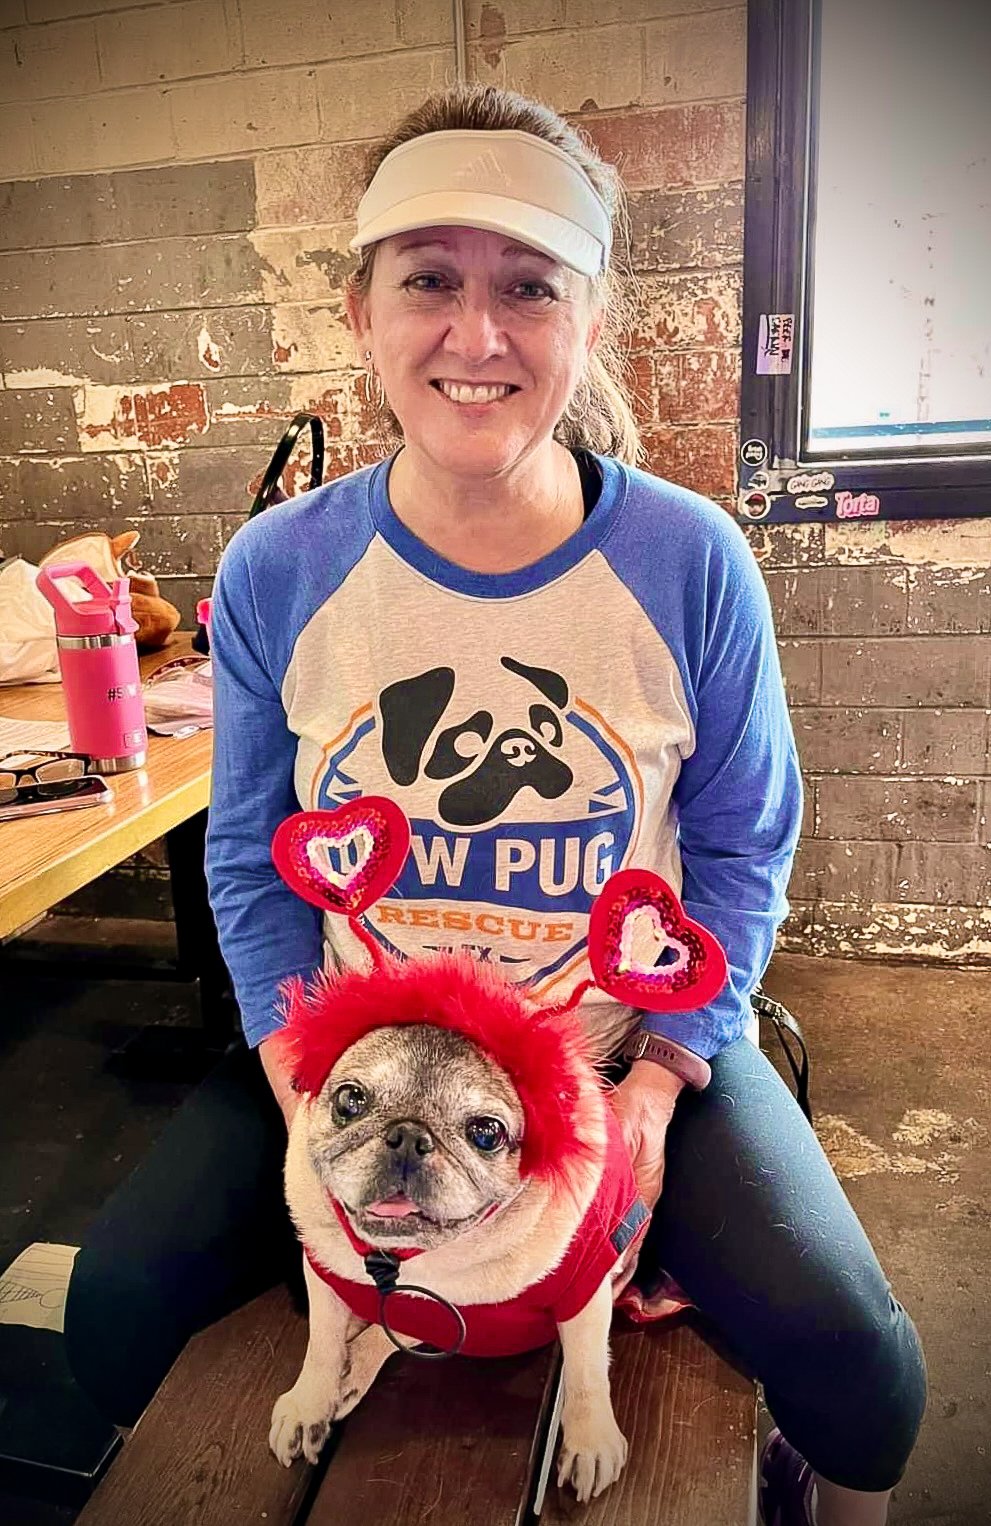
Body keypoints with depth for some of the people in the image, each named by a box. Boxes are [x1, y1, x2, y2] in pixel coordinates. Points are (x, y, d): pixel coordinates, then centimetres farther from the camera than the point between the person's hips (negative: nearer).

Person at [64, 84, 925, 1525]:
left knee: (856, 1366, -13)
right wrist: (307, 1085, -10)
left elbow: (743, 846, -2)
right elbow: (251, 855, 1)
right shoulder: (275, 570, -8)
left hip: (637, 1045, 0)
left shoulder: (694, 560, -11)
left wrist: (657, 1083, -12)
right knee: (121, 1307, -7)